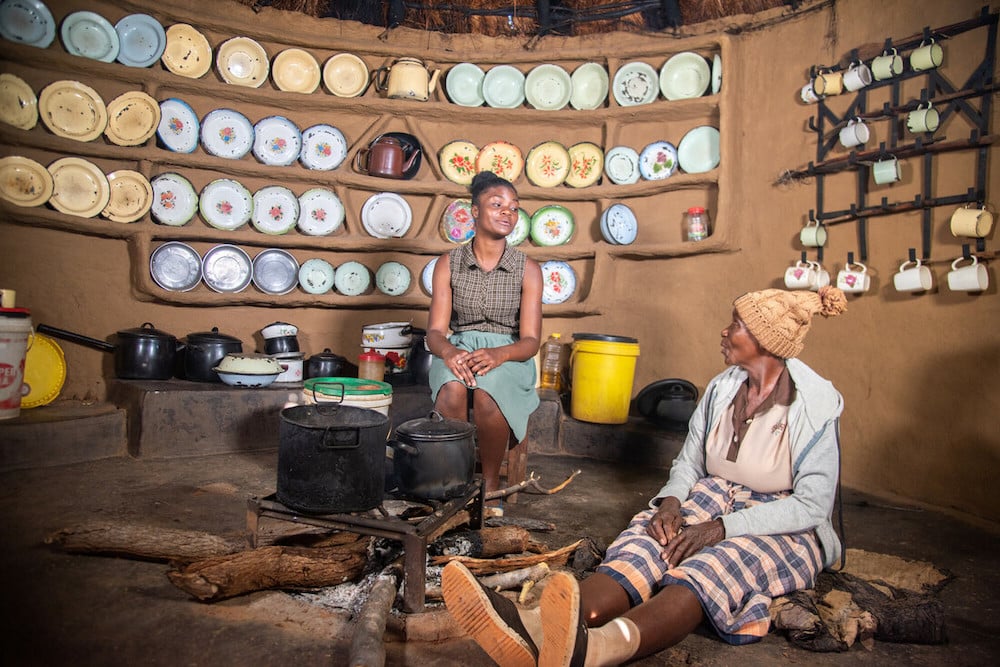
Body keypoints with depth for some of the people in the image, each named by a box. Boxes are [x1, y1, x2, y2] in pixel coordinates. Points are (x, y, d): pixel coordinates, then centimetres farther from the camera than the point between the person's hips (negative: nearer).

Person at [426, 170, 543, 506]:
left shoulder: (527, 270, -1)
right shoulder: (448, 264, 1)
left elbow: (531, 340, -7)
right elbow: (435, 331, -5)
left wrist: (498, 354, -29)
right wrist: (449, 352, -29)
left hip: (508, 353, -1)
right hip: (458, 348, 1)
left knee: (486, 394, -34)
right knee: (452, 390, -34)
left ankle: (491, 484, -12)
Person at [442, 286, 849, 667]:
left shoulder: (817, 406, -11)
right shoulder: (721, 389, 4)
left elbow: (812, 505, -15)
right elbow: (688, 463, 8)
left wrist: (721, 528, -25)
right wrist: (671, 501, -15)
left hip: (785, 528, -4)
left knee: (712, 565, -38)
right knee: (650, 541, -30)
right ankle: (538, 629, -57)